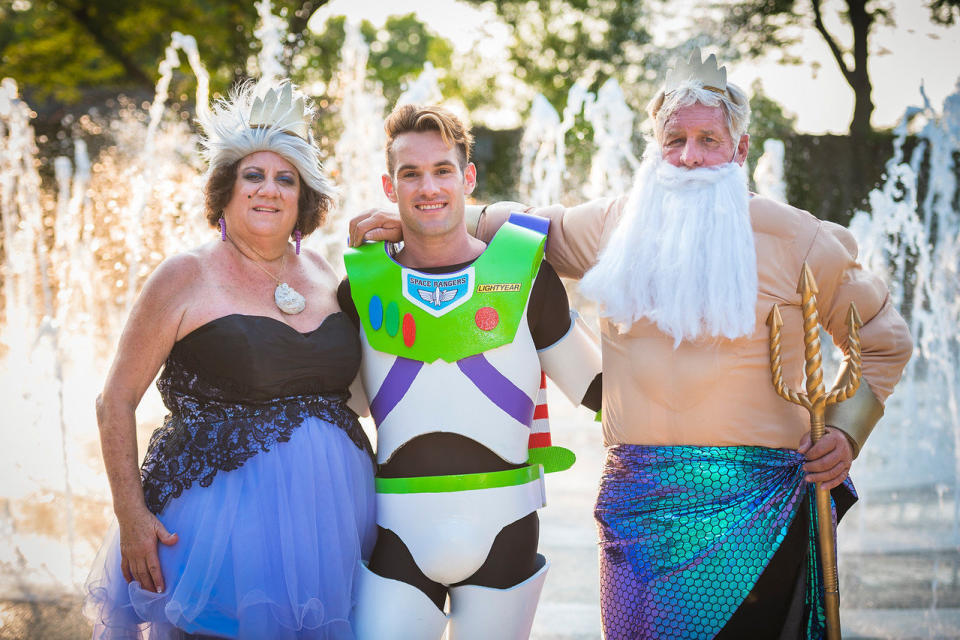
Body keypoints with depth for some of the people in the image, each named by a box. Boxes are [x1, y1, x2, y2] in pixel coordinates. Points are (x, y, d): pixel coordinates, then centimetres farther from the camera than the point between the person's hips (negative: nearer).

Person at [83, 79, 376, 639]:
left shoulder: (322, 273, 11)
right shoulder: (187, 277, -3)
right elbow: (116, 402, -3)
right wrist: (131, 516, -10)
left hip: (329, 519, 5)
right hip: (224, 508, -4)